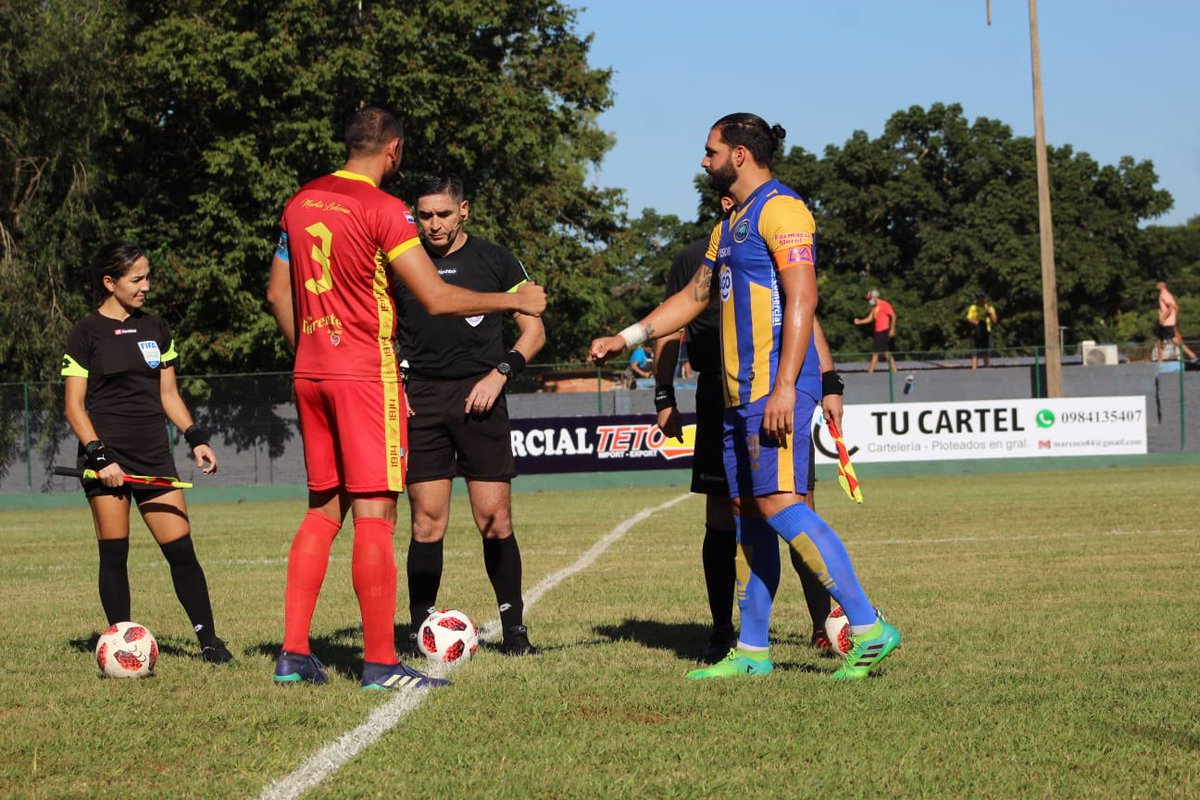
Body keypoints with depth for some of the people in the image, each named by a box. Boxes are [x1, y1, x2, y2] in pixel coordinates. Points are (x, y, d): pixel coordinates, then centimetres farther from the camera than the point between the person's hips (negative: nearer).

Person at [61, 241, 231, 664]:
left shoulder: (155, 329, 14)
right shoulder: (86, 334, -1)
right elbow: (74, 405, -3)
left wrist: (196, 437, 7)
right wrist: (98, 456, -13)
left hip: (154, 456, 4)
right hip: (108, 461, -4)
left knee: (181, 550, -2)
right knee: (114, 553, -3)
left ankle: (208, 640, 2)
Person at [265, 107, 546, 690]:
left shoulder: (300, 203, 10)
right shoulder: (382, 210, -12)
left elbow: (277, 293, 17)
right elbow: (437, 299, -16)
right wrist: (514, 301, -5)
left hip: (310, 374, 7)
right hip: (366, 374, -7)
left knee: (323, 510, 14)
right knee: (374, 513, -5)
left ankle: (293, 653, 11)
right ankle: (380, 663, -6)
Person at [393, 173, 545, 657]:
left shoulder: (494, 260, 6)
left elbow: (534, 329, 8)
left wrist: (500, 373, -6)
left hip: (479, 398, -1)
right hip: (420, 399, 1)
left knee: (494, 520, -4)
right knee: (427, 522, -3)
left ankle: (513, 628, 4)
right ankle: (419, 628, 2)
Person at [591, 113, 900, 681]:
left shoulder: (780, 210, -9)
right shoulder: (731, 223, 22)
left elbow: (802, 300, -17)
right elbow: (693, 297, 30)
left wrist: (785, 386, -23)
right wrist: (626, 338, 23)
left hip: (775, 388, -10)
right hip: (740, 392, 10)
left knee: (778, 503, -17)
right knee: (747, 513, 8)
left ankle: (869, 629, -16)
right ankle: (752, 651, 11)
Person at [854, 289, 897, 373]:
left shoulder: (884, 304, -10)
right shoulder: (874, 307, 16)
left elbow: (893, 316, -11)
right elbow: (869, 318, 19)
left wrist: (892, 329, -14)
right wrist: (859, 322, 5)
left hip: (885, 331, -9)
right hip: (877, 331, 9)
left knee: (886, 352, -10)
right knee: (875, 352, 9)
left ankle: (894, 370, -5)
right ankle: (870, 371, 12)